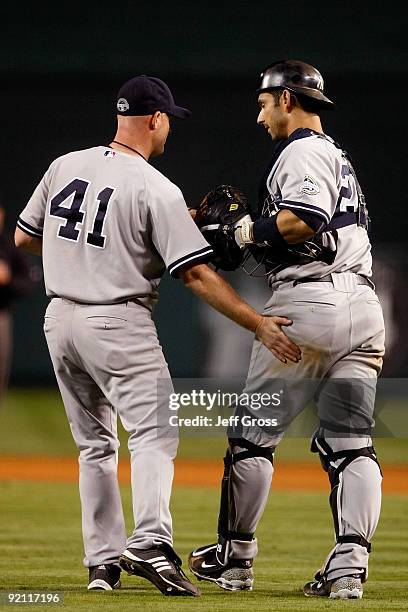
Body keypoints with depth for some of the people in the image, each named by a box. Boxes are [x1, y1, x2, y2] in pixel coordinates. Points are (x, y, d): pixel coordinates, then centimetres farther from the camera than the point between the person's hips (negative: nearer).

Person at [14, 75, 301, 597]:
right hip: (118, 324, -6)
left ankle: (102, 561, 12)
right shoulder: (156, 190, -12)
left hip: (59, 318, 6)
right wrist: (259, 324, -15)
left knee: (94, 444, 15)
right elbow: (196, 274, -16)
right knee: (154, 433, -8)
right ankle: (150, 542, -29)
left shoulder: (64, 166, 5)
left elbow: (23, 237, 14)